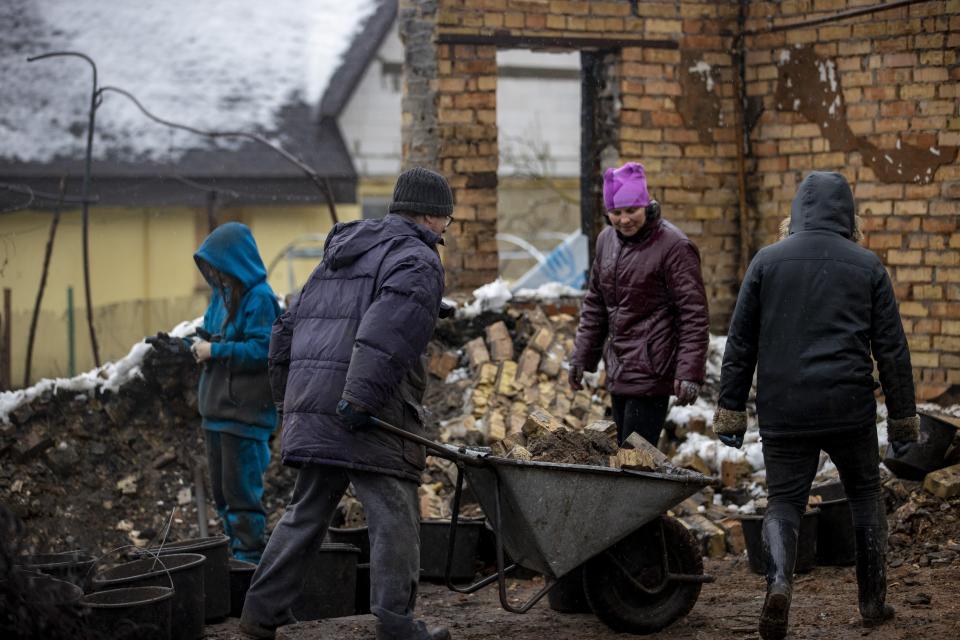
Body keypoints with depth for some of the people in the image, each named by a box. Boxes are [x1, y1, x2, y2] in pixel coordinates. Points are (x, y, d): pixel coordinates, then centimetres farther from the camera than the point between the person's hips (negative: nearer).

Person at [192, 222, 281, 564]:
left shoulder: (259, 299, -13)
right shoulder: (222, 295, 13)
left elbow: (261, 350, -19)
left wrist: (215, 351, -17)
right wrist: (197, 345, 1)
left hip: (244, 412, -9)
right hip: (216, 408, 9)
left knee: (241, 489, -6)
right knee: (222, 488, 13)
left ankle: (250, 556, 0)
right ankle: (237, 549, 22)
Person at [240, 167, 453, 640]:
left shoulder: (340, 255, 24)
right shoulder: (417, 262, -4)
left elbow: (288, 329, 25)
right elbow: (387, 336, -21)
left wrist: (287, 396, 28)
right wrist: (360, 401, -25)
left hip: (308, 404, 8)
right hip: (368, 414, -8)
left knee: (306, 510, 17)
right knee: (393, 515, -1)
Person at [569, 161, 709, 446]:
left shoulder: (673, 246, -12)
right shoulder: (606, 240, 11)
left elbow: (694, 315, -12)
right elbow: (595, 303, 21)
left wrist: (690, 372, -18)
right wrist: (582, 356, 18)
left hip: (651, 372, -7)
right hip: (619, 370, 7)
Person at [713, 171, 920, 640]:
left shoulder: (767, 261, 3)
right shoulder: (867, 266, 3)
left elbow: (740, 343, 3)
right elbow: (891, 348, 3)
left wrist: (730, 411, 8)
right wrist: (903, 416, 11)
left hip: (783, 410, 0)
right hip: (850, 407, 0)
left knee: (783, 501, 6)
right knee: (865, 495, 18)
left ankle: (779, 580, -21)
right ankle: (873, 601, 21)